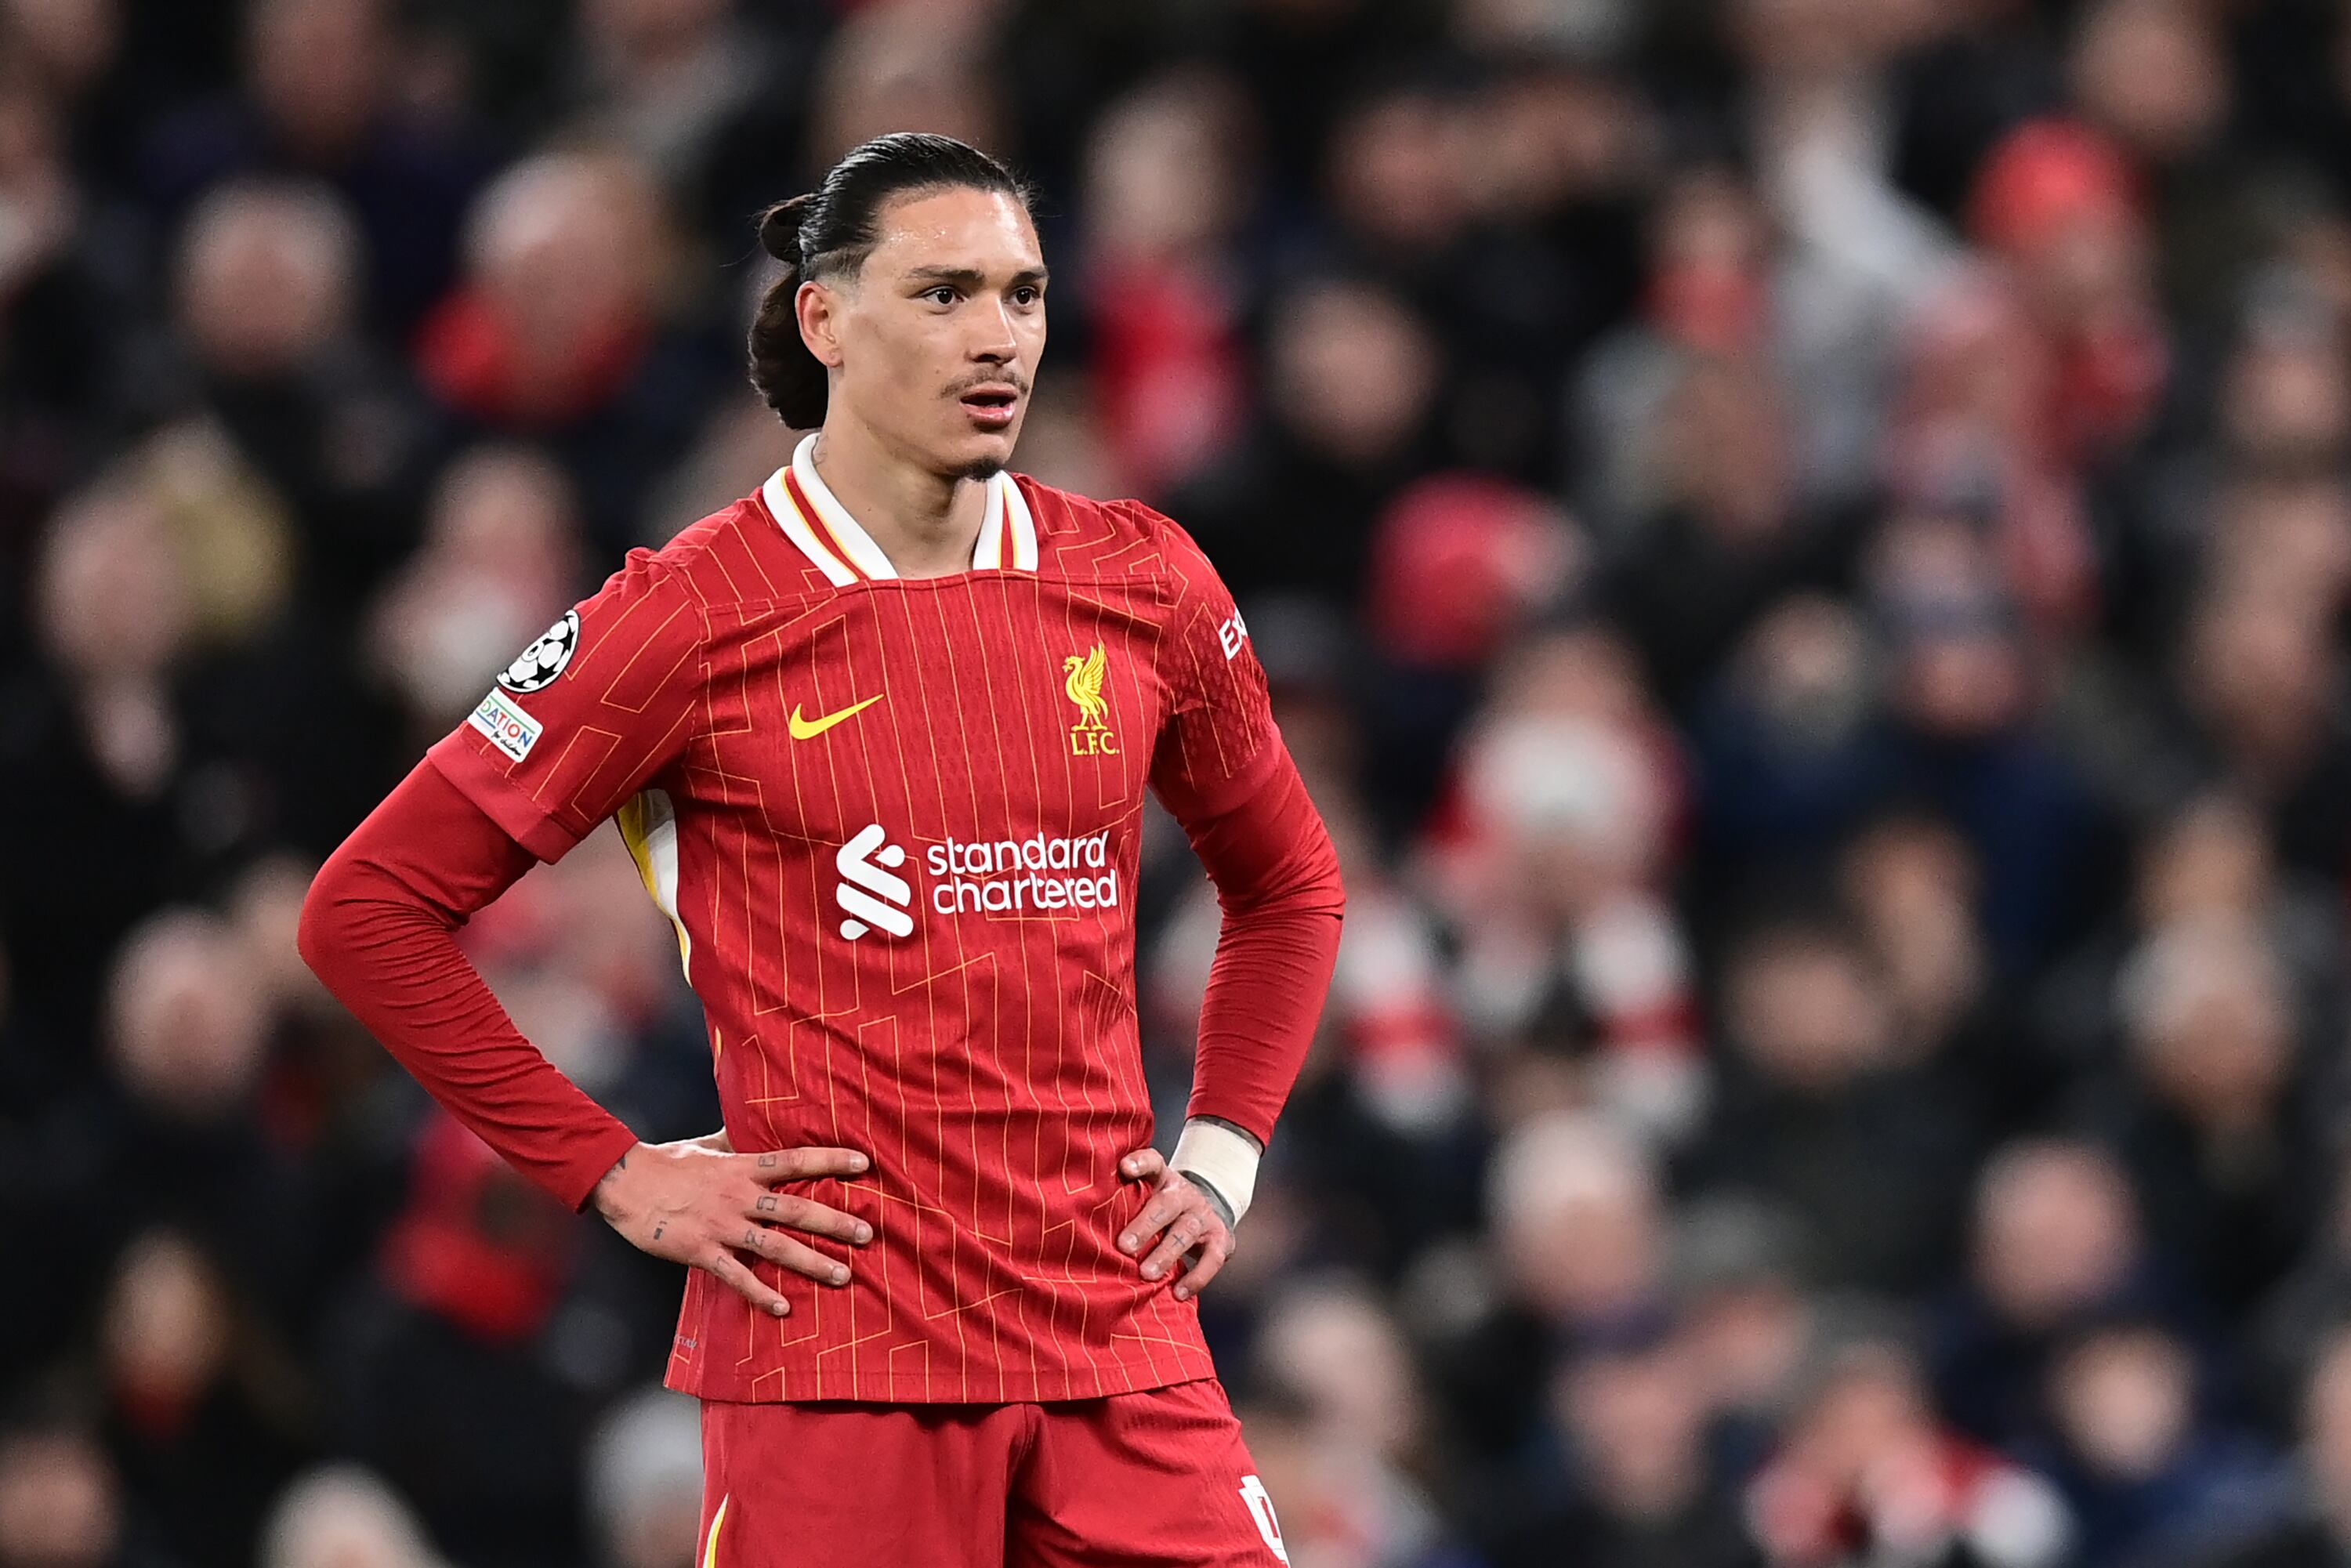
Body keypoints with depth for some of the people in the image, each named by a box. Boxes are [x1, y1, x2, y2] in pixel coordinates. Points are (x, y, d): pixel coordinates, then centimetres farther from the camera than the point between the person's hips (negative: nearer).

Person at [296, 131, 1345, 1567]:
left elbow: (1290, 887, 26)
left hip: (1119, 1341, 4)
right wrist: (615, 1175, -3)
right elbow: (370, 909, 0)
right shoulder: (699, 614, -4)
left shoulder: (1146, 585, 8)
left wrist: (1223, 1153, 12)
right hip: (835, 1354, -4)